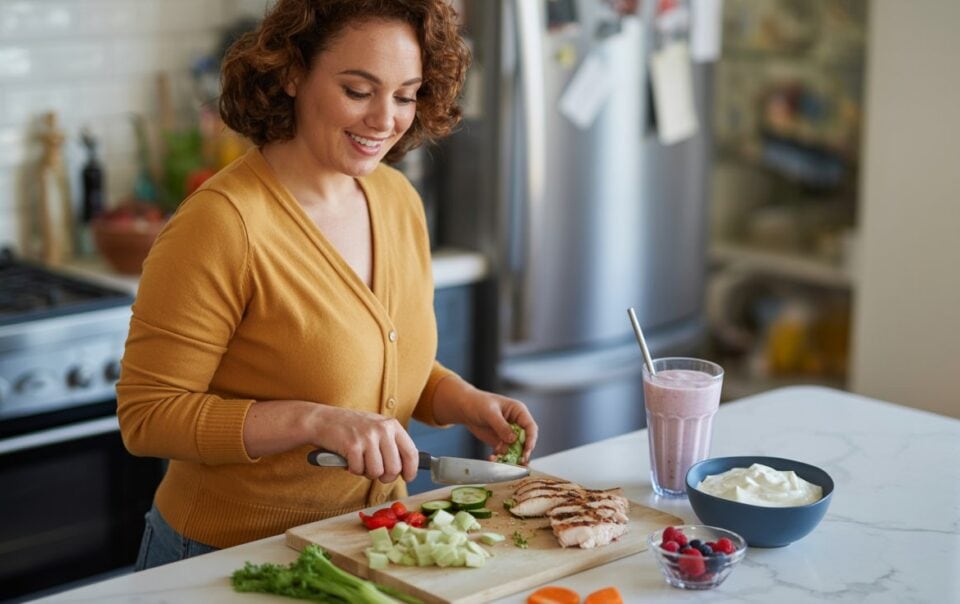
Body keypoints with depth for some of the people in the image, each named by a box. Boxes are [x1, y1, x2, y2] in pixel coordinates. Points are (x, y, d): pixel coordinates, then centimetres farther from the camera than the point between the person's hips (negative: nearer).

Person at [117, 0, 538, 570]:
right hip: (232, 556, -6)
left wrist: (462, 400, -6)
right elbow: (146, 416, -20)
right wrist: (314, 421, -29)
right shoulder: (220, 224, -23)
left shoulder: (399, 198, 0)